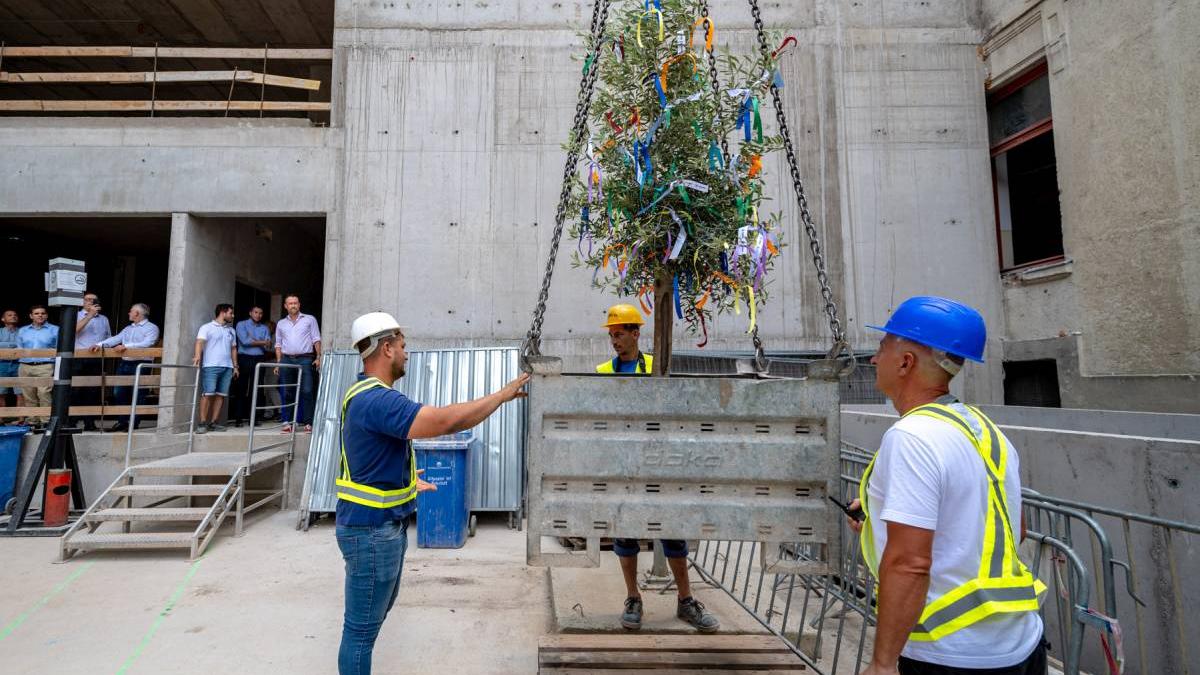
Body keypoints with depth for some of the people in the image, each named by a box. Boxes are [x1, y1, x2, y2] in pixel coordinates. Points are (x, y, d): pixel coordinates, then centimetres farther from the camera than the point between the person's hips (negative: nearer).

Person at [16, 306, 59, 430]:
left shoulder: (55, 330, 7)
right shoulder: (22, 331, 19)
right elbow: (19, 349, 22)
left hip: (45, 367, -4)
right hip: (25, 367, 4)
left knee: (44, 395, -13)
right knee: (29, 397, 3)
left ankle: (46, 422, -11)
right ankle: (32, 422, 9)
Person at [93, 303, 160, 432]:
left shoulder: (151, 328, -3)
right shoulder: (128, 328, 20)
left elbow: (147, 344, -18)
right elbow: (115, 339, 9)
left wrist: (126, 346, -24)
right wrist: (100, 344, -7)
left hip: (140, 364, -7)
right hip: (124, 363, 7)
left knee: (136, 396, -1)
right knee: (119, 393, 8)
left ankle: (134, 424, 8)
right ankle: (122, 421, 20)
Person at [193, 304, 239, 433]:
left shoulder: (231, 330, 21)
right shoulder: (207, 327, 3)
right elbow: (200, 342, -12)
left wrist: (235, 366, 17)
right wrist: (198, 356, -30)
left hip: (227, 367, 6)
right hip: (211, 366, -5)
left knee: (221, 395, 2)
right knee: (208, 394, -10)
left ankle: (213, 422, 5)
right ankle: (202, 423, -7)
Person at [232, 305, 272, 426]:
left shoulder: (265, 328, 15)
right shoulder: (242, 324, 6)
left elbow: (267, 346, 1)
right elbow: (244, 341, -10)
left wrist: (252, 340, -8)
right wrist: (261, 342, -3)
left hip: (259, 360, 3)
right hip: (244, 359, -2)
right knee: (241, 389, -2)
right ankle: (238, 418, 2)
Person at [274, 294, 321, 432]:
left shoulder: (309, 319, 9)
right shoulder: (281, 324, 17)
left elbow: (316, 339, 5)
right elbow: (278, 344, 17)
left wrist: (318, 357, -5)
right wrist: (278, 363, 8)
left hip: (305, 359, -3)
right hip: (287, 360, 3)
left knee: (307, 391, -9)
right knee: (287, 393, 4)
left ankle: (308, 422, -7)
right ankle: (287, 422, 10)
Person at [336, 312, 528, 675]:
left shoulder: (369, 395, 10)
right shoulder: (377, 400, -26)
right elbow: (447, 420, -34)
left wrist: (405, 480, 31)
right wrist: (502, 395, -23)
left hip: (383, 525, 11)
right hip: (371, 528, -11)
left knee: (375, 614, 24)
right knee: (362, 626, 4)